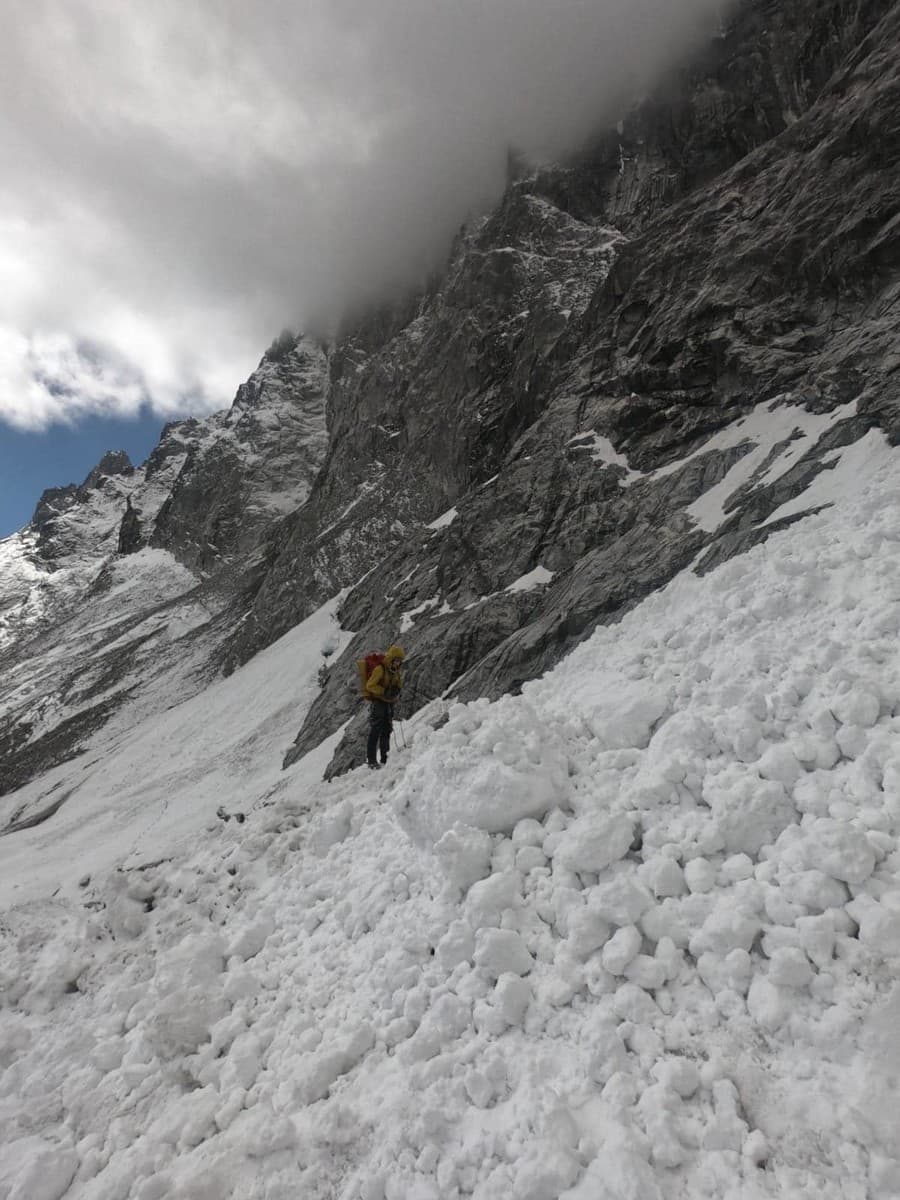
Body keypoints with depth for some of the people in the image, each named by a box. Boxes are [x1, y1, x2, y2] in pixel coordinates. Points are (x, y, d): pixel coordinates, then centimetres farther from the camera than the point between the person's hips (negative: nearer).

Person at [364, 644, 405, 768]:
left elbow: (398, 685, 21)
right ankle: (371, 760, -7)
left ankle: (384, 759, 19)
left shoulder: (396, 671, 10)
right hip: (377, 702, -8)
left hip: (389, 703, 8)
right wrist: (385, 691, -23)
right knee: (375, 731, -9)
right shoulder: (380, 669, -14)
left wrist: (396, 691, -1)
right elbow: (370, 685, -17)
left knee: (386, 731, 11)